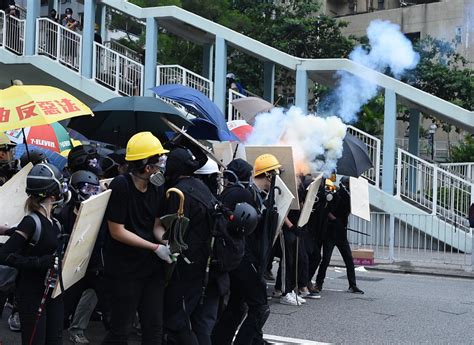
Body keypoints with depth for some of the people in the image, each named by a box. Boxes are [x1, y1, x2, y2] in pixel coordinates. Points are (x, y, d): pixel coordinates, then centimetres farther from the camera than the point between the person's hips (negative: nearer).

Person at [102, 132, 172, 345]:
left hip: (152, 268, 6)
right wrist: (156, 248, -17)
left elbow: (156, 225, 8)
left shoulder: (157, 187, 1)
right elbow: (117, 231, -17)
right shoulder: (121, 186, -18)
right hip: (125, 270, -6)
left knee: (154, 327, 9)